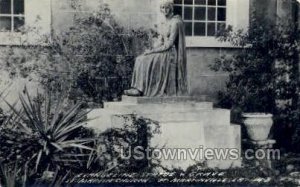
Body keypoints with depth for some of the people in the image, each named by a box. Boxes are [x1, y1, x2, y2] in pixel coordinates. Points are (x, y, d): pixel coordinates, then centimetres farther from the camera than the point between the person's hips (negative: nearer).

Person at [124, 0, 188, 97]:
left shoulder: (175, 22, -12)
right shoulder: (165, 22, 16)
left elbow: (170, 43, -17)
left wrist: (152, 51, -16)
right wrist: (152, 50, 0)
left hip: (170, 53, -8)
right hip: (163, 50, 8)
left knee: (146, 61, -23)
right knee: (140, 59, -10)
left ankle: (140, 89, -21)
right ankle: (137, 87, -18)